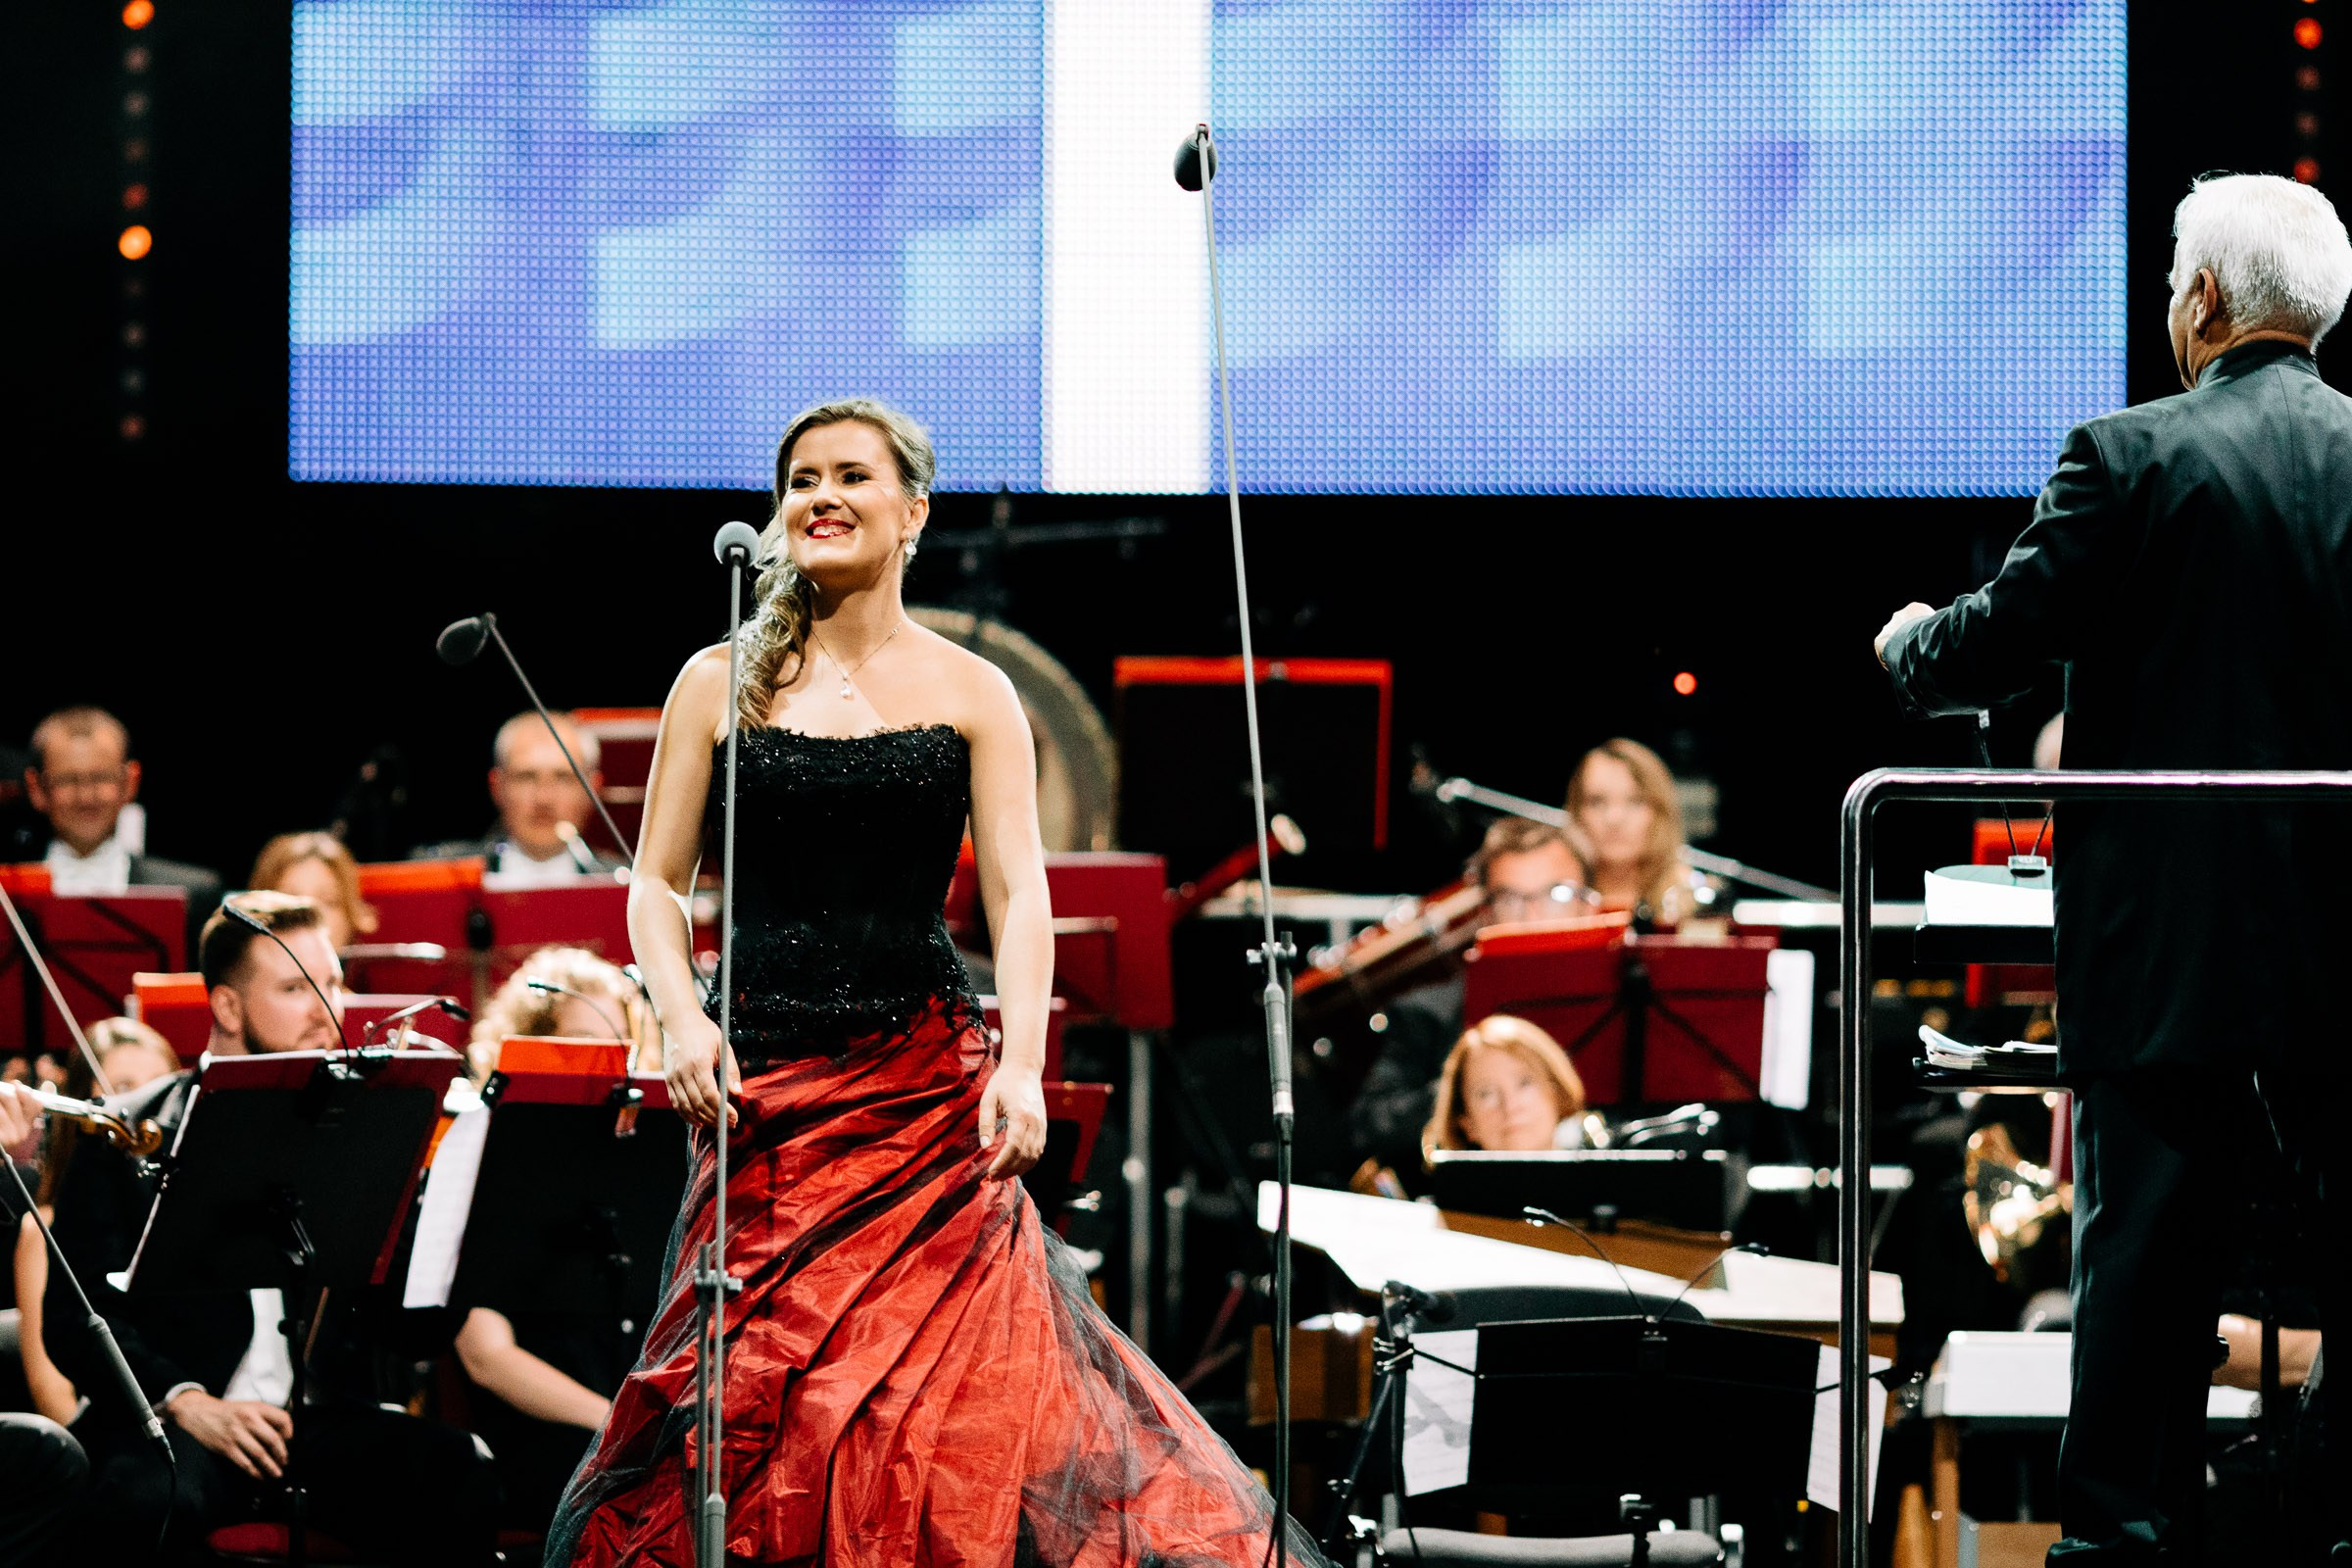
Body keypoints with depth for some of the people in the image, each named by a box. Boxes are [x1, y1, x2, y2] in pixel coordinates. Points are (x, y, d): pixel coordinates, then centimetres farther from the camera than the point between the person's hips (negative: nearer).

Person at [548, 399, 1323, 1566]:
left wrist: (1021, 1065, -17)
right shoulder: (722, 682, 8)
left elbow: (1018, 896, -2)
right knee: (755, 1396, -2)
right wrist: (681, 1017, -11)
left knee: (955, 1406, -10)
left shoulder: (970, 693, 6)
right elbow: (655, 883, 8)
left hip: (926, 1077, -1)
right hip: (765, 1081, 1)